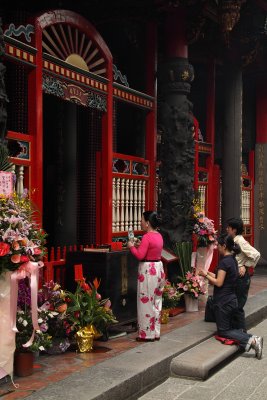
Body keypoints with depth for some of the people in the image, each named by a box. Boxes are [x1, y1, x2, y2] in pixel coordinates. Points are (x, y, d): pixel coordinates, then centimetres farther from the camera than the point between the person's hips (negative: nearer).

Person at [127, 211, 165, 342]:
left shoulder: (147, 237, -18)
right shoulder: (159, 235, 9)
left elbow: (140, 256, -22)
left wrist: (132, 247, -7)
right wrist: (140, 246, 15)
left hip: (148, 270, -9)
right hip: (158, 268, 9)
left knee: (146, 302, 0)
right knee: (156, 302, 14)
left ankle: (147, 334, 6)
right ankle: (155, 332, 22)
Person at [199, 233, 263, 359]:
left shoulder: (224, 262, -20)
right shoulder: (233, 260, 8)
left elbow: (219, 283, -21)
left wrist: (205, 275, -9)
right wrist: (208, 273, 14)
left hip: (223, 302, -9)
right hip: (231, 300, 9)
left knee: (223, 331, 3)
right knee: (229, 327, 19)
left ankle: (250, 340, -15)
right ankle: (253, 339, -3)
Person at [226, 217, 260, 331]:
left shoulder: (240, 241, -17)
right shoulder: (234, 241, 9)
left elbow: (256, 254, -25)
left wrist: (246, 266, -17)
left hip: (241, 277, -9)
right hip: (235, 276, 9)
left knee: (238, 306, -1)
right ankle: (235, 328, 27)